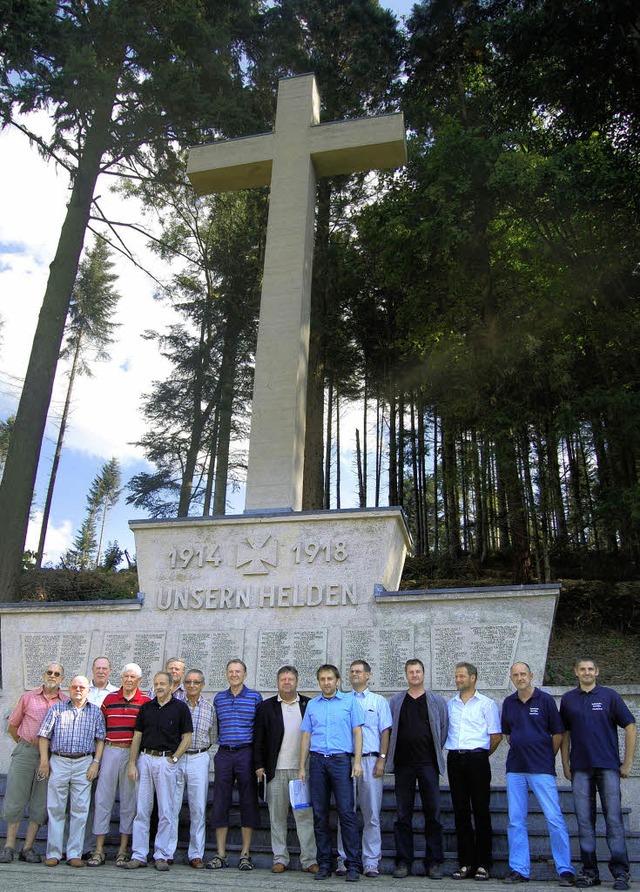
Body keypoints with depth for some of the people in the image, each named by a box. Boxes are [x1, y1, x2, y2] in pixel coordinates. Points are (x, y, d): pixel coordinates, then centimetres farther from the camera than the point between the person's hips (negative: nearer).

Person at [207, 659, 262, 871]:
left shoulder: (255, 697, 2)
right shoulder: (218, 698, 11)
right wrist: (224, 743, 11)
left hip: (246, 753, -3)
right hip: (224, 754, 3)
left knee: (248, 802, 1)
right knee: (220, 803, 3)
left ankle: (245, 854, 9)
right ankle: (220, 854, 11)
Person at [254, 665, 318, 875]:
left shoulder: (308, 705, 6)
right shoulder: (266, 707, 8)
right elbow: (259, 738, 6)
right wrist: (259, 765, 0)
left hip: (302, 769, -1)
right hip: (276, 770, 1)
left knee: (305, 815, -2)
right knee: (277, 816, 7)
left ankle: (309, 860, 4)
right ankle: (280, 858, 17)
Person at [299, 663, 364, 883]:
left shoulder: (349, 701, 7)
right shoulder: (312, 705, 15)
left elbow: (357, 733, 3)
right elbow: (306, 737, 15)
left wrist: (357, 762, -7)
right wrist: (302, 767, 9)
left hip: (341, 760, -3)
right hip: (317, 761, 3)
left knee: (347, 813, -8)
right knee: (320, 815, 5)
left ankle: (353, 865, -2)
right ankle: (324, 864, 14)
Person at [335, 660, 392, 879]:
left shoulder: (379, 701, 11)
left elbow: (385, 731, 6)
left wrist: (381, 760, -5)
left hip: (370, 760, -1)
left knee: (371, 814, 0)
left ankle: (371, 862, 6)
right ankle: (344, 860, 8)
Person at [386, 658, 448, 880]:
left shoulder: (437, 701, 7)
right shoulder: (396, 701, 10)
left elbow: (444, 728, 9)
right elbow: (388, 729, 10)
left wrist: (434, 751, 7)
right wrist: (390, 755, 4)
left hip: (428, 762, -1)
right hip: (403, 763, 1)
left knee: (433, 812, 1)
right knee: (403, 814, 5)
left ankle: (434, 862, 10)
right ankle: (403, 861, 13)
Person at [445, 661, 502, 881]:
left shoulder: (487, 704, 3)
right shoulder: (450, 704, 14)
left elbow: (496, 735, 2)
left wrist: (481, 755, 5)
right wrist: (452, 751, 11)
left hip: (477, 759, -4)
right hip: (455, 759, 4)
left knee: (481, 811, -1)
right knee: (460, 811, 5)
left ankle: (483, 864, 6)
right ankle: (465, 862, 12)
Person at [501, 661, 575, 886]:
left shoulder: (545, 700, -3)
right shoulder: (508, 703, 8)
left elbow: (558, 734, 1)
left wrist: (547, 758, 5)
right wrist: (519, 752, 12)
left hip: (541, 769, -4)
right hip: (515, 769, 4)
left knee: (554, 819, -5)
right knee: (516, 821, 6)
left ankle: (565, 870, 6)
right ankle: (518, 870, 14)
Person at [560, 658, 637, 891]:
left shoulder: (609, 695, 1)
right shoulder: (568, 699, 9)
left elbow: (630, 726, 1)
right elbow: (565, 734, 14)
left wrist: (628, 762, -2)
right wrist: (565, 764, 8)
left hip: (608, 766, -2)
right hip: (580, 768, 2)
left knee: (613, 819, -2)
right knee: (584, 821, 5)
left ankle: (620, 872, 7)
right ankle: (589, 872, 13)